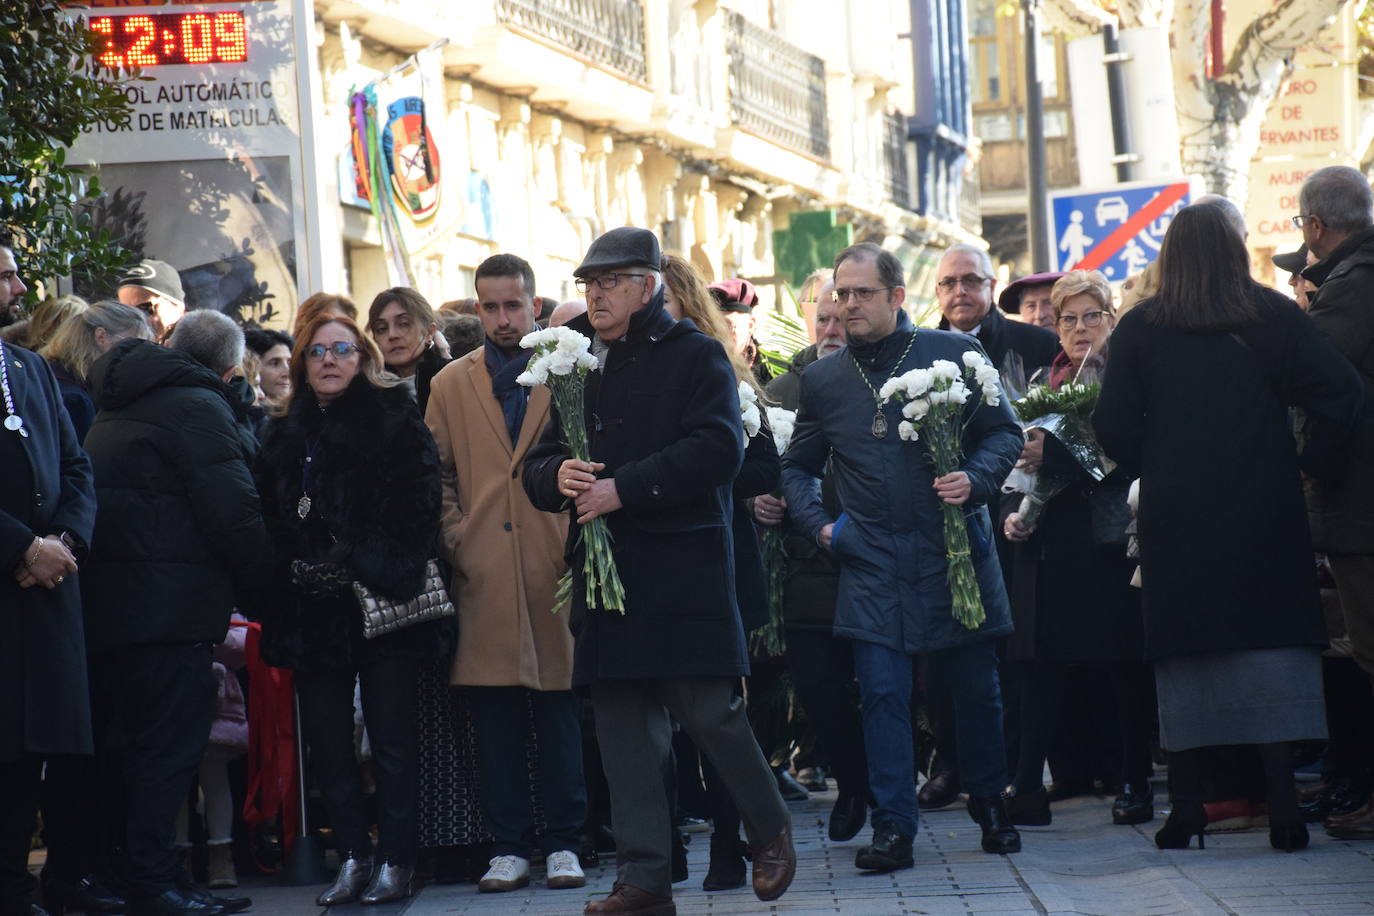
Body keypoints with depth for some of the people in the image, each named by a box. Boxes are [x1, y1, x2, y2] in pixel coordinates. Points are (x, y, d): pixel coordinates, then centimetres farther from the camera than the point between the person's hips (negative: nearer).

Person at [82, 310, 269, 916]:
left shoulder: (117, 407, 20)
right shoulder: (200, 407, -9)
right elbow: (234, 514, -15)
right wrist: (258, 585, 1)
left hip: (101, 597, 9)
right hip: (166, 606, -9)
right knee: (168, 748, -5)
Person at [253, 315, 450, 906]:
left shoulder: (395, 420, 3)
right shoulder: (287, 435, 17)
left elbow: (416, 503, -6)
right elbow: (267, 515, 13)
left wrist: (360, 567, -14)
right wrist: (295, 570, -5)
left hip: (381, 603, -4)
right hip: (312, 608, 4)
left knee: (391, 735, -3)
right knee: (327, 739, 2)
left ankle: (395, 861, 1)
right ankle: (353, 856, 9)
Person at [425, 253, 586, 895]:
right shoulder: (450, 385, 12)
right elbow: (437, 476, 13)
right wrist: (455, 542, 1)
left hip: (554, 571, -1)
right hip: (484, 577, 1)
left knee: (561, 716, 2)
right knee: (495, 723, 2)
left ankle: (562, 844, 9)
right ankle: (509, 847, 9)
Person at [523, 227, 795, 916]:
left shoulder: (694, 355, -1)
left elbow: (716, 448, -14)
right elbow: (538, 465, 19)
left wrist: (623, 489, -18)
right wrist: (557, 477, -6)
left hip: (685, 568, -5)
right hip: (603, 569, 6)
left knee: (709, 711, -5)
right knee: (623, 727, 4)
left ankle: (770, 832, 18)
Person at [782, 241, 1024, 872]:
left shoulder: (952, 353, 1)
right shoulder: (823, 380, 8)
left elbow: (1005, 433, 5)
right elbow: (798, 466, 19)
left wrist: (976, 479, -13)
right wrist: (817, 523, 3)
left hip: (955, 551, -1)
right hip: (871, 562, 1)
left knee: (976, 687, 8)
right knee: (882, 694, -4)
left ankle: (989, 803, 27)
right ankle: (893, 827, 1)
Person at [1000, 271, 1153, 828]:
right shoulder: (1045, 382, 15)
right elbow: (1024, 457, 20)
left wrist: (1055, 457, -21)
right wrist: (1014, 513, 4)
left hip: (1112, 542, -5)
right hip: (1049, 546, 5)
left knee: (1125, 667, 0)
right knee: (1041, 667, 0)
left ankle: (1135, 784, 9)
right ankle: (1028, 790, 0)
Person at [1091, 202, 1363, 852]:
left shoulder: (1140, 329, 1)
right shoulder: (1272, 316, 0)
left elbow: (1114, 429, -1)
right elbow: (1339, 391, -9)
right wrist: (1309, 462, 1)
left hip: (1176, 515, 1)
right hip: (1264, 508, -1)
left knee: (1186, 656, 7)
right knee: (1272, 640, 1)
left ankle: (1187, 809, 7)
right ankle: (1282, 805, -5)